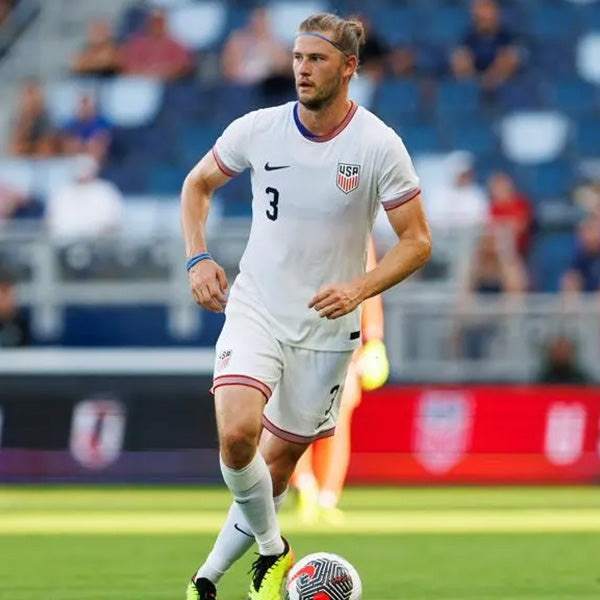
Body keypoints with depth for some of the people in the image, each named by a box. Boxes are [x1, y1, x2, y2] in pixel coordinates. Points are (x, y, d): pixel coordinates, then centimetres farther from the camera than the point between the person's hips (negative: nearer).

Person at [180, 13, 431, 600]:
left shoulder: (379, 145, -11)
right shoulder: (258, 129, -5)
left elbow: (417, 241, -6)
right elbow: (198, 183, 13)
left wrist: (359, 288, -21)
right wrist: (198, 258, -2)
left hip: (326, 326, 0)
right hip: (254, 308, 0)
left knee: (277, 463, 7)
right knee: (236, 435, -24)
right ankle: (271, 549, 1)